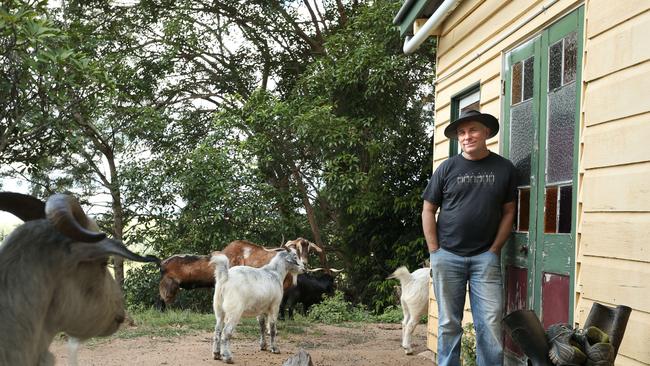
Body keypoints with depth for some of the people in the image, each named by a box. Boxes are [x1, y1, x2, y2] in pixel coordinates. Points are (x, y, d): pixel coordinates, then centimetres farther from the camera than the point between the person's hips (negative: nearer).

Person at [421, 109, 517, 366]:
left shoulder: (504, 168, 5)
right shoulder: (447, 168, 3)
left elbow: (508, 212, 8)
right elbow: (428, 211, 6)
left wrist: (494, 249, -1)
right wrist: (435, 252, -1)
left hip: (485, 257, 0)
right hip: (447, 256, 0)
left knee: (491, 324, -3)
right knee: (449, 325, 6)